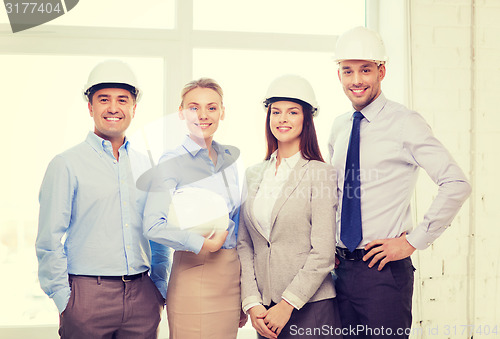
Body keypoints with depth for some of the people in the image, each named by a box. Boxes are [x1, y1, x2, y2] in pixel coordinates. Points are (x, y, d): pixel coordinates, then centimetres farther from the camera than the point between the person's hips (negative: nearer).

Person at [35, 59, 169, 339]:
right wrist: (63, 300, -8)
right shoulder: (67, 165, -2)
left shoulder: (145, 165, 11)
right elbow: (49, 242, -4)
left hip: (143, 295, 4)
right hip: (88, 294, -4)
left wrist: (161, 288, 11)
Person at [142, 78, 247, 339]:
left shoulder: (231, 157, 11)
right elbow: (153, 226, -17)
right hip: (194, 273, -5)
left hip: (233, 272, 5)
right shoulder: (173, 161, -6)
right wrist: (204, 244, -12)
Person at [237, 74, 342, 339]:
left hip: (311, 307, -4)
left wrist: (288, 304, -12)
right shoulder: (253, 175, 9)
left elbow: (323, 253, -10)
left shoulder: (320, 173, -6)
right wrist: (251, 303, -4)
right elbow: (244, 244, 6)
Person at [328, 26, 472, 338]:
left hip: (384, 270, -6)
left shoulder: (405, 123, -10)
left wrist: (413, 241, -14)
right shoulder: (339, 127, 10)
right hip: (341, 267, 6)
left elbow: (457, 184, -17)